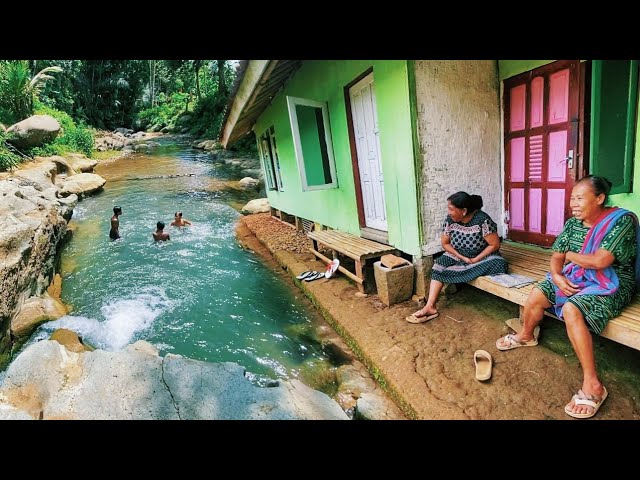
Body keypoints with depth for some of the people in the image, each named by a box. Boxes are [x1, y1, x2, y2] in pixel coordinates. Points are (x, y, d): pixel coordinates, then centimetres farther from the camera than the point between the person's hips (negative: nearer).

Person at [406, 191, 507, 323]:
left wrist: (476, 260, -23)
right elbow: (445, 243, -4)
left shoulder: (483, 220, -25)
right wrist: (462, 257, -16)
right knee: (439, 265, -19)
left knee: (498, 263, -33)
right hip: (458, 255, 3)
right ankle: (430, 306, -25)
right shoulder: (450, 220, -13)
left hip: (482, 256, -3)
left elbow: (495, 244, -19)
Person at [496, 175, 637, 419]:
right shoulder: (573, 222, 3)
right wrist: (557, 275, -15)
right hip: (577, 278, 7)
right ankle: (525, 336, 22)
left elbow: (599, 261, -27)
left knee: (571, 309, -32)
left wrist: (570, 255, -9)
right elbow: (556, 256, 5)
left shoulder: (621, 220, -17)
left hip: (610, 285, -7)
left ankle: (592, 385, -24)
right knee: (537, 293, -8)